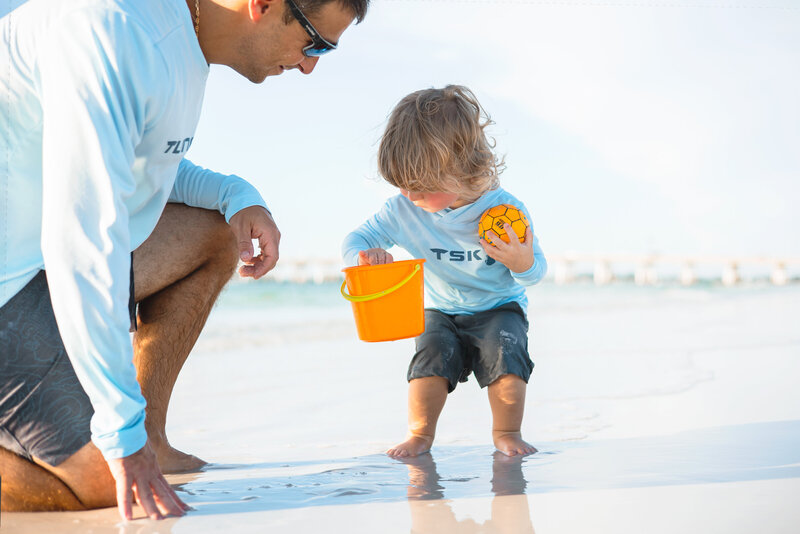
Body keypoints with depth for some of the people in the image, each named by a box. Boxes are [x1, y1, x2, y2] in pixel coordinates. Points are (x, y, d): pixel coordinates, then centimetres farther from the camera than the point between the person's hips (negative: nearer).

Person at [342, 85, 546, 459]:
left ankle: (507, 433, -4)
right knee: (433, 353, -24)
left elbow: (536, 272, -12)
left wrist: (522, 263, -37)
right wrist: (364, 256, -28)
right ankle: (419, 434, -4)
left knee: (505, 351, -26)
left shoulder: (504, 210, -22)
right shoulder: (402, 211, -15)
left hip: (499, 308, -2)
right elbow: (357, 239, -4)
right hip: (440, 312, 2)